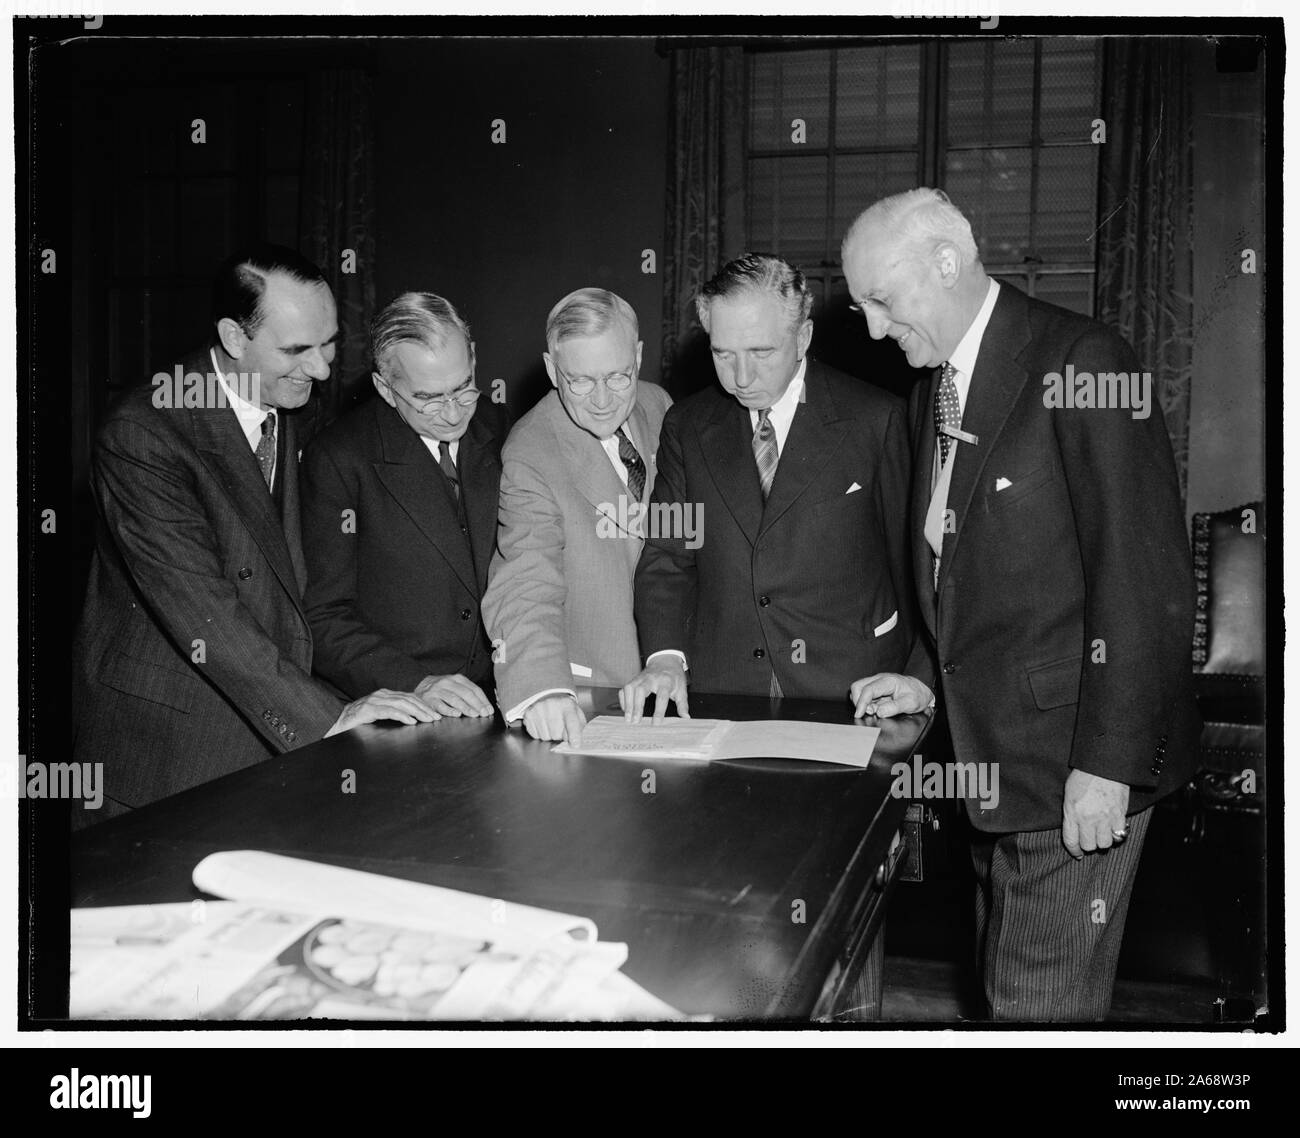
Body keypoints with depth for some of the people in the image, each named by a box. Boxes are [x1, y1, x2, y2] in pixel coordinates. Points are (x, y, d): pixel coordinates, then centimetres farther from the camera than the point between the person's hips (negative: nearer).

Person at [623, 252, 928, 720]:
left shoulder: (875, 419, -1)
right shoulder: (686, 427, 8)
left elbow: (912, 562, 2)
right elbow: (667, 556, 7)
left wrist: (917, 685, 0)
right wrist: (665, 656, -10)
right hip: (721, 695, 2)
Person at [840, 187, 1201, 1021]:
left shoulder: (1080, 363, -15)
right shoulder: (935, 383, 11)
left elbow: (1146, 581, -18)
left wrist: (1107, 765, -18)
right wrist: (934, 680, 8)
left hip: (1077, 762, -8)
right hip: (992, 750, 8)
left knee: (1042, 1001, 1)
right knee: (1004, 987, 17)